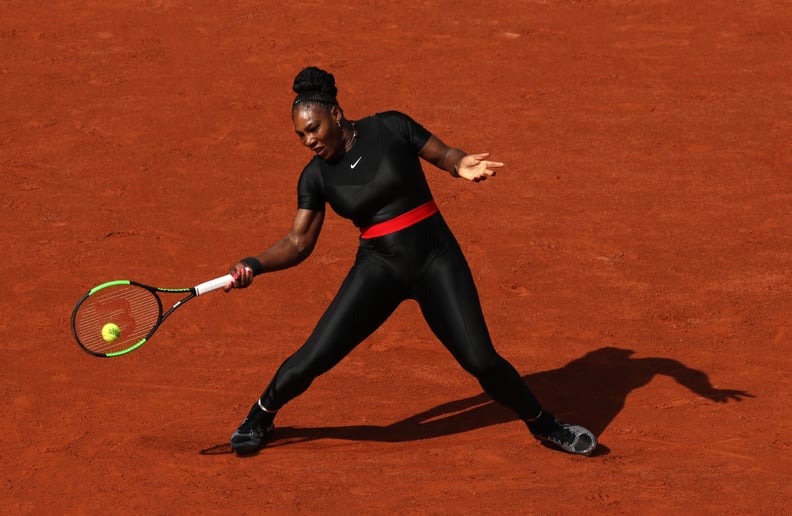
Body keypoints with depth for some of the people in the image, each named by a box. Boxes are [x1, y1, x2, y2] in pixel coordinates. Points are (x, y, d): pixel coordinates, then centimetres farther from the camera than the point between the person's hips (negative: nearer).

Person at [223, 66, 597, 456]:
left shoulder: (390, 128, -6)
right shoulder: (316, 177, -1)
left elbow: (444, 154, 1)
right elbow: (298, 243, 1)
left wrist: (462, 165, -23)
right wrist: (253, 266, -15)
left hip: (437, 261, -2)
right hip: (378, 268, 2)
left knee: (481, 361, -9)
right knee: (313, 358, -7)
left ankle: (543, 425, 15)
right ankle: (259, 419, 20)